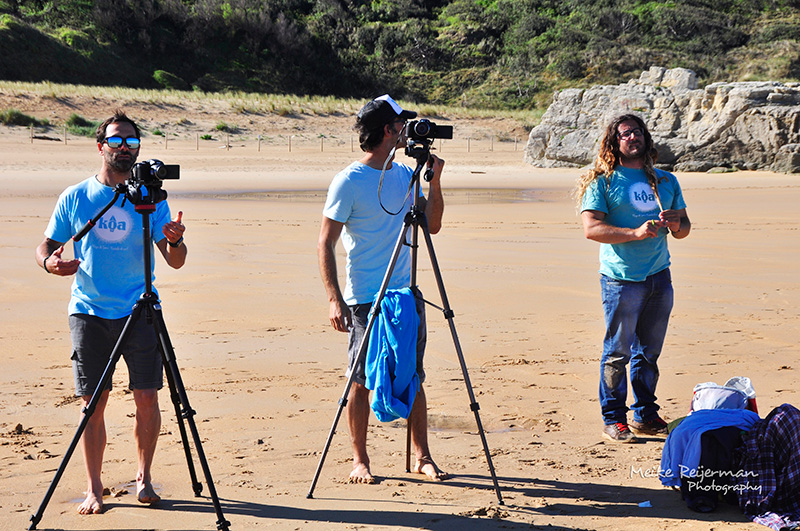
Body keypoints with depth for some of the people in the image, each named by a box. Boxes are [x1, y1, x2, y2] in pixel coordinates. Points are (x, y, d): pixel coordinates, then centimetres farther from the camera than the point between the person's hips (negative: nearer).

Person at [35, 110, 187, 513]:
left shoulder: (151, 198, 4)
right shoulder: (75, 198, 4)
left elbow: (175, 262, 2)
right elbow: (46, 246, 11)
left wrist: (175, 241, -20)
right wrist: (49, 261, -13)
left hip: (140, 311, 0)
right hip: (89, 311, 0)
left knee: (146, 396, -3)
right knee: (93, 401, -1)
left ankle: (143, 477, 14)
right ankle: (94, 489, 8)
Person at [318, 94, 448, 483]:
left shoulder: (405, 175, 10)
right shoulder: (348, 181, -9)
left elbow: (432, 225, 16)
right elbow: (325, 243, -8)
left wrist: (434, 181, 2)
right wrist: (335, 299, -15)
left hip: (406, 294, 6)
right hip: (365, 300, -5)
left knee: (413, 378, 8)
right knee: (362, 380, 0)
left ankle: (422, 457, 17)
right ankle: (360, 461, 12)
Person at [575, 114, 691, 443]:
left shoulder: (666, 181, 16)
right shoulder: (602, 181, 0)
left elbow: (684, 227, 21)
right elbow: (591, 228, -10)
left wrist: (676, 224, -3)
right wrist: (635, 233, -20)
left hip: (659, 277, 5)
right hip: (621, 279, -5)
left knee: (649, 352, 10)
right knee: (618, 352, -2)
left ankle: (646, 416, 21)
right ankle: (613, 419, 7)